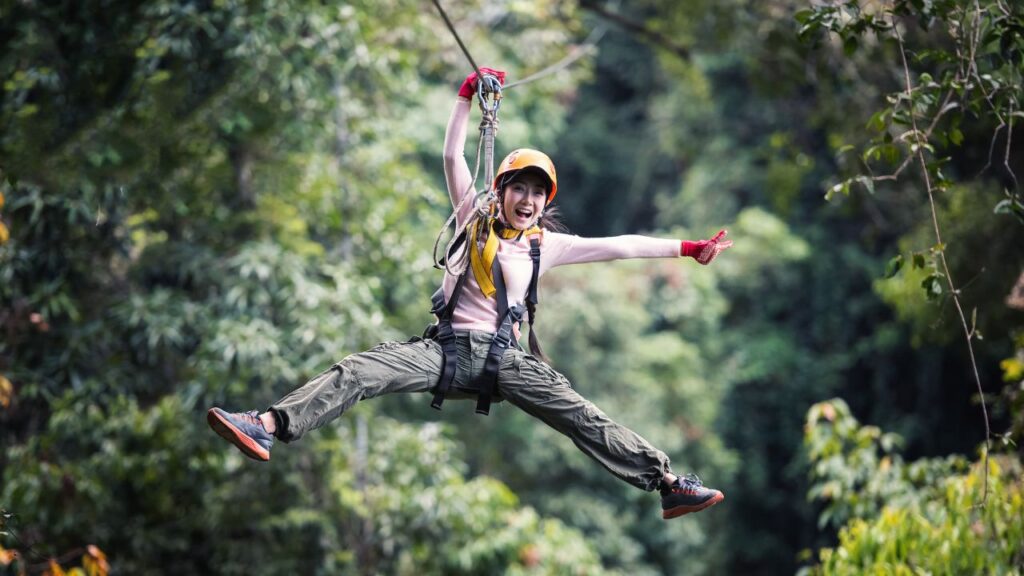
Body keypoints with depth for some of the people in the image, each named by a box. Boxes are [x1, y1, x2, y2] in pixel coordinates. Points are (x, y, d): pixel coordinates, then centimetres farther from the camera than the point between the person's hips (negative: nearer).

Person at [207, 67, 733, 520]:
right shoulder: (476, 221, 12)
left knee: (582, 418, -14)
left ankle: (667, 484, -14)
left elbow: (618, 246, 12)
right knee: (357, 372, -22)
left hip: (504, 358, 0)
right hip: (448, 347, 0)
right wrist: (468, 95, -2)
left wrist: (689, 249, 10)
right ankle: (268, 426, -35)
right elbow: (453, 156, 6)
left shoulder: (547, 245, 12)